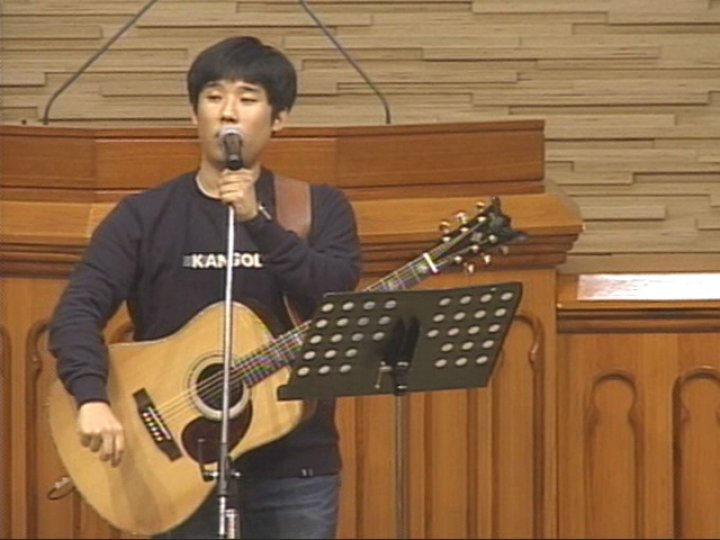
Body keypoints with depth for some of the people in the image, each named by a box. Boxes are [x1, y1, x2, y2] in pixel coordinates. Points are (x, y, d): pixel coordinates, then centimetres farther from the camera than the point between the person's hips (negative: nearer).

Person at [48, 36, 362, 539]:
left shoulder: (319, 209, 5)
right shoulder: (146, 217, 3)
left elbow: (336, 298, -13)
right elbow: (79, 309, -9)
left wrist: (257, 220, -23)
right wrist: (93, 399, -27)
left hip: (293, 466, 1)